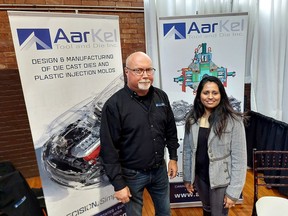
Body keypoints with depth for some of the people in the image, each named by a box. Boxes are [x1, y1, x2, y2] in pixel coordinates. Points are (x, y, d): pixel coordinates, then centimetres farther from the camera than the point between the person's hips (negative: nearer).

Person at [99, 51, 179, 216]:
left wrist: (173, 157, 10)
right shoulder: (114, 105, -20)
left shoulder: (161, 96, -2)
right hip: (132, 174, -4)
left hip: (160, 169, 5)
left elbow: (171, 130, 9)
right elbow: (109, 149, -17)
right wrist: (118, 184, -14)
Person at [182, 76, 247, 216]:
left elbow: (239, 158, -15)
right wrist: (187, 177, 6)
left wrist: (233, 191, -13)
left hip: (221, 180, -4)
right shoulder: (192, 119, -5)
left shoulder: (234, 121, -18)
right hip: (200, 176, 4)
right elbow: (187, 150, 2)